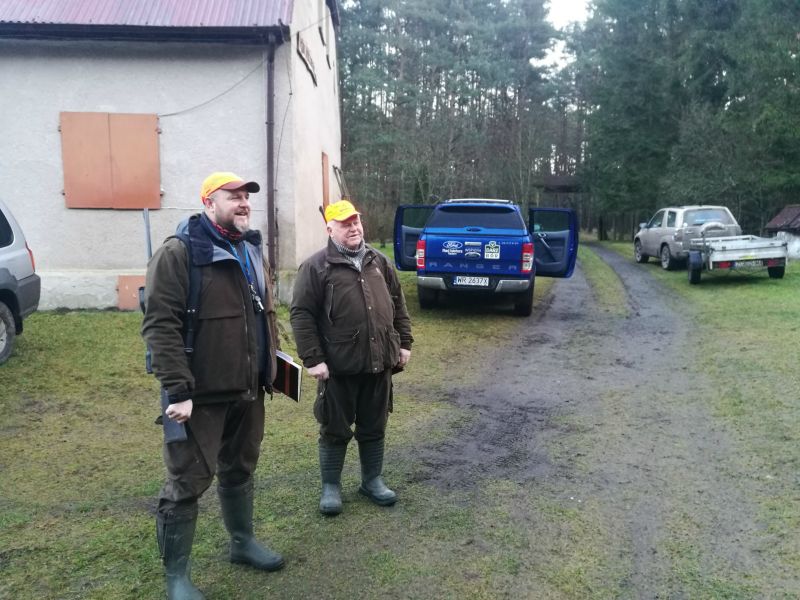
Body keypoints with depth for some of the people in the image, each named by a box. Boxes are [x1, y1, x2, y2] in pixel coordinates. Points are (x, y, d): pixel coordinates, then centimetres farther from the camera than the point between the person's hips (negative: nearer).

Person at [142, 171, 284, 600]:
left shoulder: (251, 252, 12)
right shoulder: (179, 252, -13)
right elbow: (160, 324, -19)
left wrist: (271, 366, 16)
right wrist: (178, 390, -23)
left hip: (248, 391, 7)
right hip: (200, 395, -7)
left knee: (240, 470, 22)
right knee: (187, 483, 4)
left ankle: (243, 542, 42)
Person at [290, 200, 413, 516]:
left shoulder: (379, 262, 10)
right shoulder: (316, 267, -7)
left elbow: (398, 305, 16)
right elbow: (302, 315, -10)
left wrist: (404, 343, 10)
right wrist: (312, 359, -15)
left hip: (378, 363, 5)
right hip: (339, 366, -4)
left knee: (374, 428, 16)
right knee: (335, 430, 8)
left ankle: (373, 480, 32)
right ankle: (331, 486, 23)